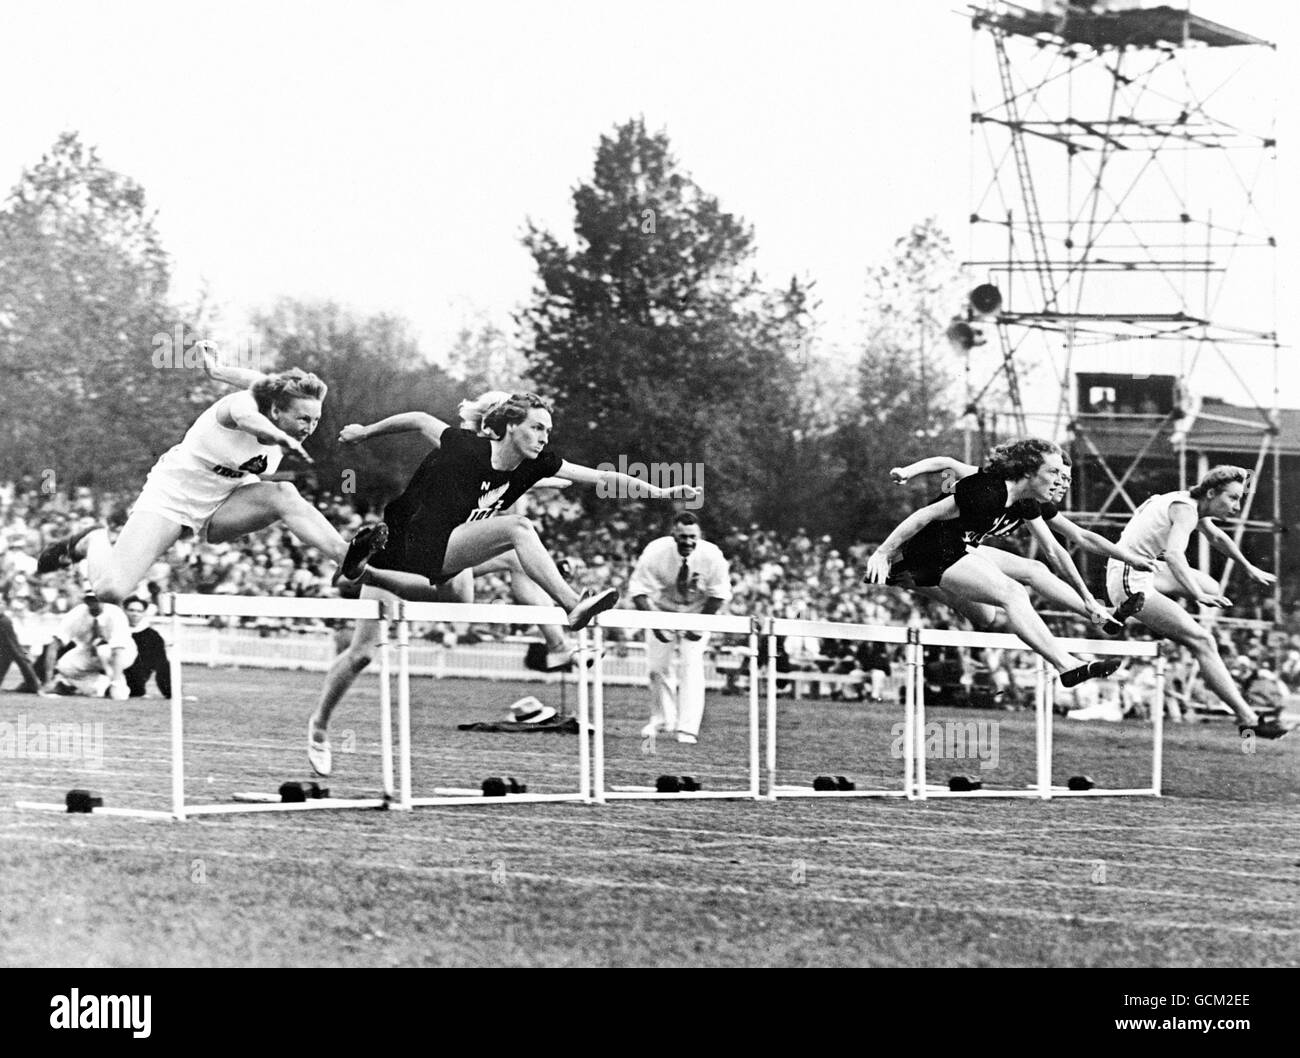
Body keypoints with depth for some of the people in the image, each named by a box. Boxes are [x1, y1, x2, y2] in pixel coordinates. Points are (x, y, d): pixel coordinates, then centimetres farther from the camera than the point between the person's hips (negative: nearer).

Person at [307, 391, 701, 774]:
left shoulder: (536, 464, -5)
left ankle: (573, 606, -33)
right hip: (396, 547, -4)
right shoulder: (464, 447, -17)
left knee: (518, 529, -22)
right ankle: (318, 725, 10)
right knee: (363, 652, -10)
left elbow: (599, 476, -10)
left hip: (443, 556, 4)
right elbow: (419, 420, -2)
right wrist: (365, 432, 10)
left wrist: (661, 492, -18)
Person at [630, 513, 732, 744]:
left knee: (691, 666, -14)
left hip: (698, 613, -1)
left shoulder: (712, 556, -25)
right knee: (658, 665, 3)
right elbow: (638, 590, -19)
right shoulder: (655, 552, -26)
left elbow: (719, 594, -13)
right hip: (662, 610, 1)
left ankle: (688, 729, -14)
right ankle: (661, 721, 26)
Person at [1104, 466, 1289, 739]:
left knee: (1210, 588, 17)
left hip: (1144, 571, 10)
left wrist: (1249, 568, 42)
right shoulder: (1185, 510, -17)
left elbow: (1216, 537, 33)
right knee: (1203, 642, -15)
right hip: (1131, 582, -10)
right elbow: (1174, 554, -34)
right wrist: (1198, 595, -43)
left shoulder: (1192, 506, 12)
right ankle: (1248, 720, -19)